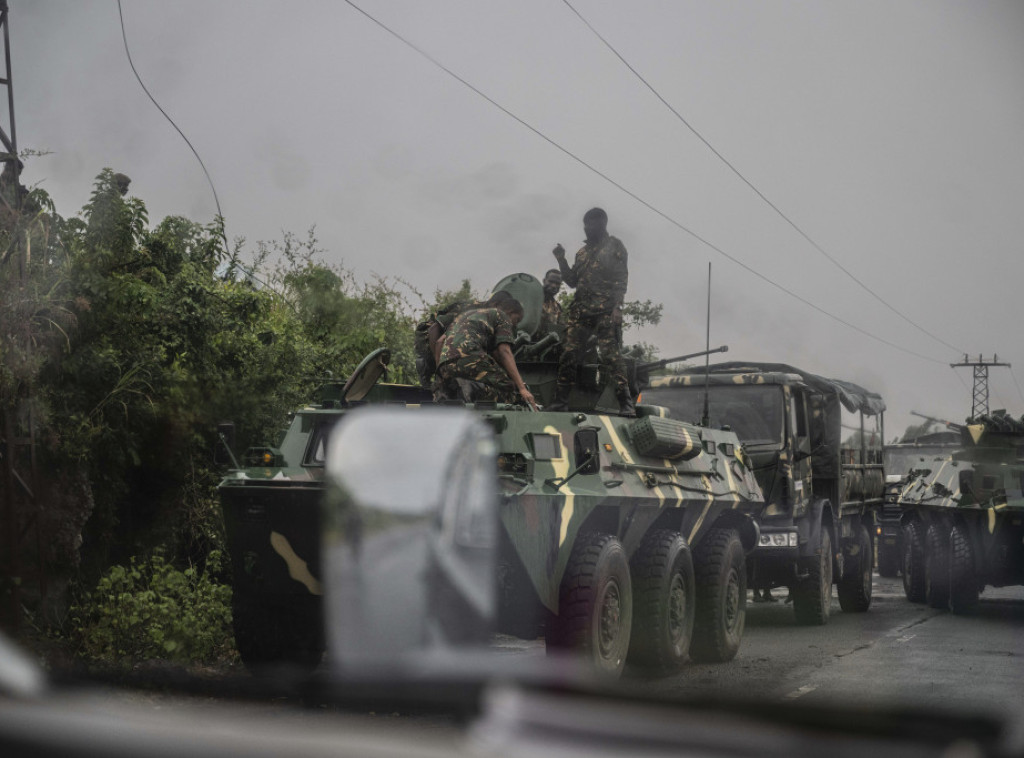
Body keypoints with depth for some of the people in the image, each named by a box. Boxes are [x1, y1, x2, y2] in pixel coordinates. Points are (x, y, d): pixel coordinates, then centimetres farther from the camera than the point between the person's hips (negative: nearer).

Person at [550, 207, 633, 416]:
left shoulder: (614, 247, 4)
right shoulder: (583, 252, 23)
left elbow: (621, 280, -4)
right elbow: (572, 281, 24)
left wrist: (616, 308, -15)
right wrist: (561, 260, 11)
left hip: (605, 312, -6)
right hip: (580, 311, 6)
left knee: (611, 355, -13)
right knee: (569, 353, -1)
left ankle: (626, 403, -14)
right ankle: (561, 399, 4)